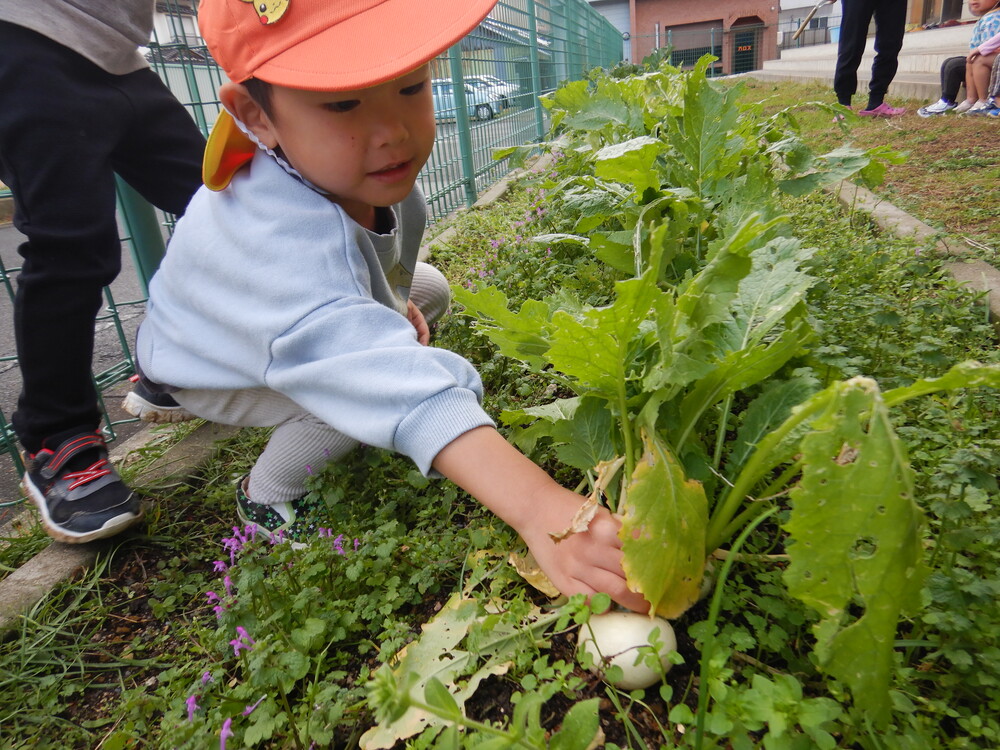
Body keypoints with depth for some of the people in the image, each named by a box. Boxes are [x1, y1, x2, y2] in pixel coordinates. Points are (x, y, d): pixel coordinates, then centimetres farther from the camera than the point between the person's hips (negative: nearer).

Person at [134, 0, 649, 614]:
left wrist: (393, 297, -12)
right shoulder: (283, 240, -49)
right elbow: (412, 397, -62)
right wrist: (540, 508, -70)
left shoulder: (349, 163, -22)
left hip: (293, 309, 7)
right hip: (207, 367, -7)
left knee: (431, 290, 6)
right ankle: (265, 496, -2)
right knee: (367, 387, -33)